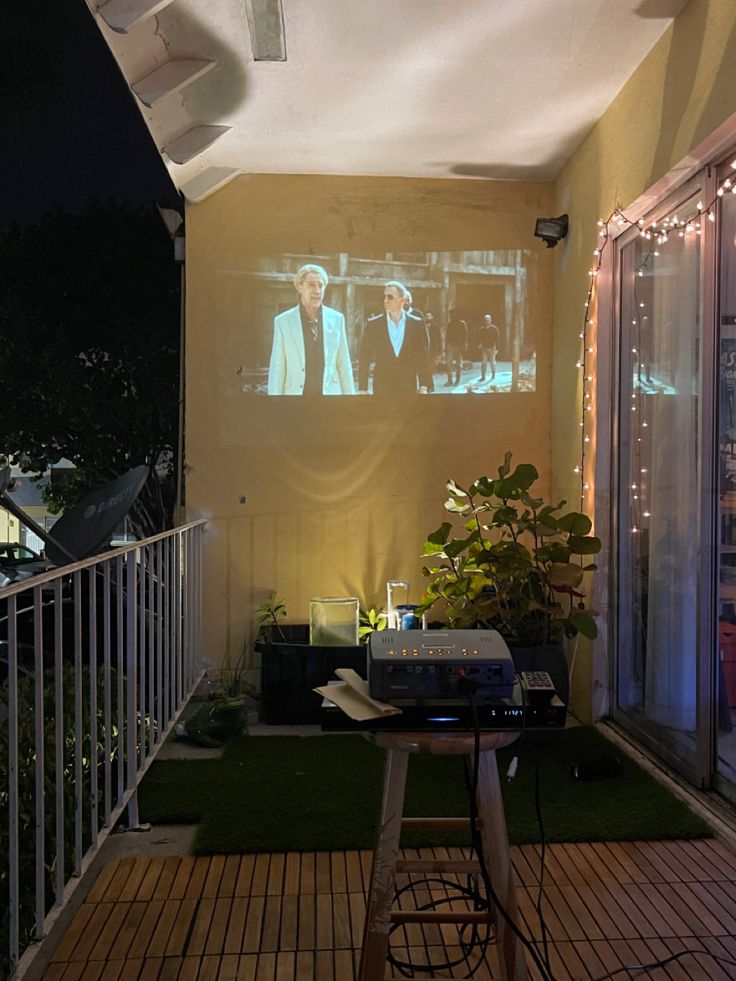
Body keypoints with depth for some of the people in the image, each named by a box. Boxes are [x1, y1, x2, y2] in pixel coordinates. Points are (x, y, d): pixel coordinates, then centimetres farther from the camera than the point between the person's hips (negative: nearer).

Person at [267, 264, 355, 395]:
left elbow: (343, 364, 9)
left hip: (329, 392, 1)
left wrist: (349, 393, 6)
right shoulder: (283, 321, 1)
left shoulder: (337, 319, 6)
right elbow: (277, 369, 1)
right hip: (296, 391, -1)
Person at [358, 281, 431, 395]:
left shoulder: (417, 324, 2)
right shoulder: (373, 324, 1)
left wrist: (423, 386, 0)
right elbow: (364, 359, 1)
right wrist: (362, 389, -3)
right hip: (382, 388, 0)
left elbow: (422, 358, 5)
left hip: (409, 386, 0)